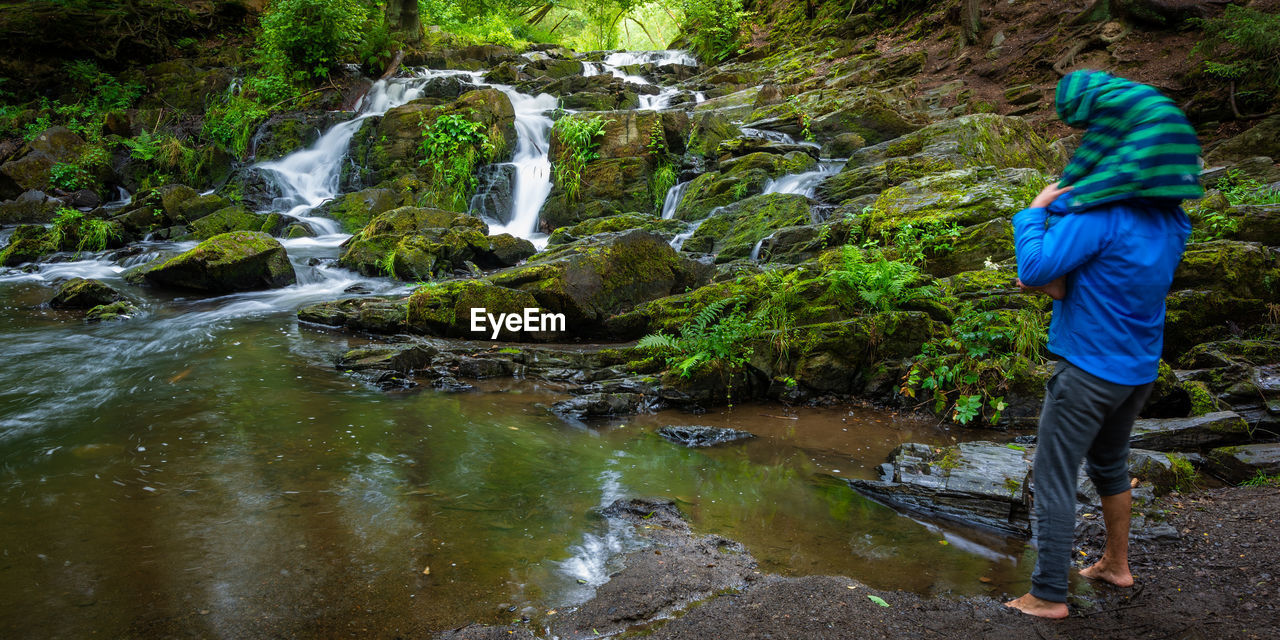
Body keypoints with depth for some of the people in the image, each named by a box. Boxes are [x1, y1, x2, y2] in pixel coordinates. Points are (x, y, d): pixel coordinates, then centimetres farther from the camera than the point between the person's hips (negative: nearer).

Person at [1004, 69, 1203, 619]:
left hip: (1090, 369, -8)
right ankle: (1116, 564, 41)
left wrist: (1034, 211, -11)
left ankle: (1049, 595, 9)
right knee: (1109, 465, 26)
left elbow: (1034, 270, -25)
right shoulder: (1168, 218, 5)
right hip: (1139, 367, 8)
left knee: (1052, 477, 2)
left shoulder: (1101, 213, -23)